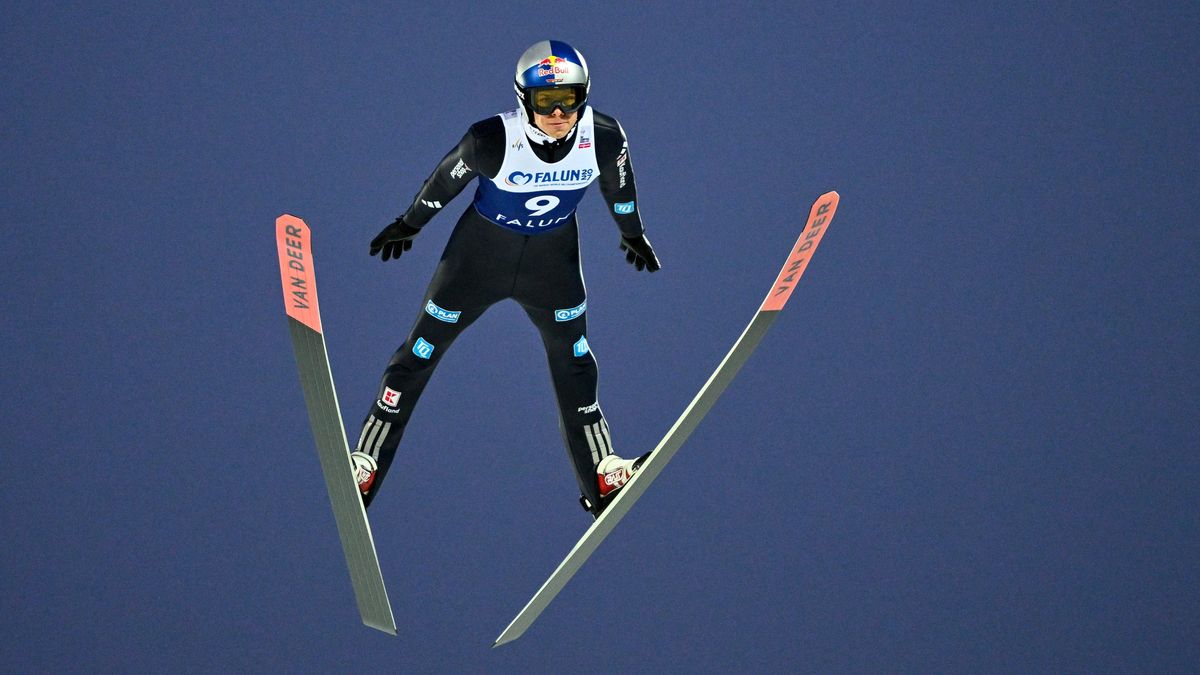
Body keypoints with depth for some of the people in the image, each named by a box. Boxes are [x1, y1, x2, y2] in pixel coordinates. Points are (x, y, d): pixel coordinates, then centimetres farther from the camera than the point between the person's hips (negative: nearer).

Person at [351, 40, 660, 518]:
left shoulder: (605, 139, -24)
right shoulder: (493, 140, -32)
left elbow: (618, 183, -1)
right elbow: (447, 179, -12)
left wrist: (632, 234, 16)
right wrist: (409, 225, 4)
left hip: (554, 257, 2)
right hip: (483, 247, -2)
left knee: (574, 363, 15)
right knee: (419, 354, 6)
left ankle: (601, 477, 31)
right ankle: (364, 465, 20)